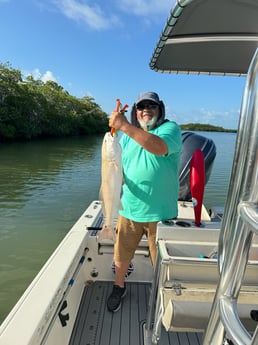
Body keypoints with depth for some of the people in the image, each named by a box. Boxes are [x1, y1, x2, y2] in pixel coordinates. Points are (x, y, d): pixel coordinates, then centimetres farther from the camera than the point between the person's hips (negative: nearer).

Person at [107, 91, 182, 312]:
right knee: (122, 254, 18)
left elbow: (159, 147, -31)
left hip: (160, 211, -3)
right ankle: (119, 288, 46)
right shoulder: (127, 135, 10)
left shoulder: (170, 128, -7)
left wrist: (125, 126, -35)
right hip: (130, 209, 4)